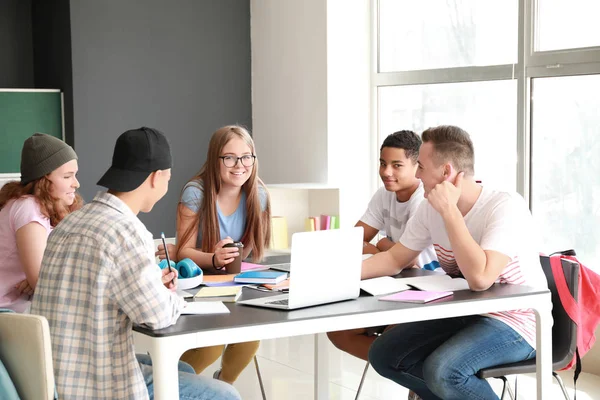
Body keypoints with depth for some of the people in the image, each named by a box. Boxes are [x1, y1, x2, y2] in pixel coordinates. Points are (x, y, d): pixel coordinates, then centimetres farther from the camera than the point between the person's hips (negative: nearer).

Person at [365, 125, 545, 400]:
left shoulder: (506, 207, -24)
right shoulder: (431, 209, -2)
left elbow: (479, 278, -36)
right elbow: (395, 259, 8)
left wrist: (449, 211, -31)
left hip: (514, 322, -8)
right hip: (463, 314, 8)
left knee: (441, 371, -31)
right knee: (384, 355, -2)